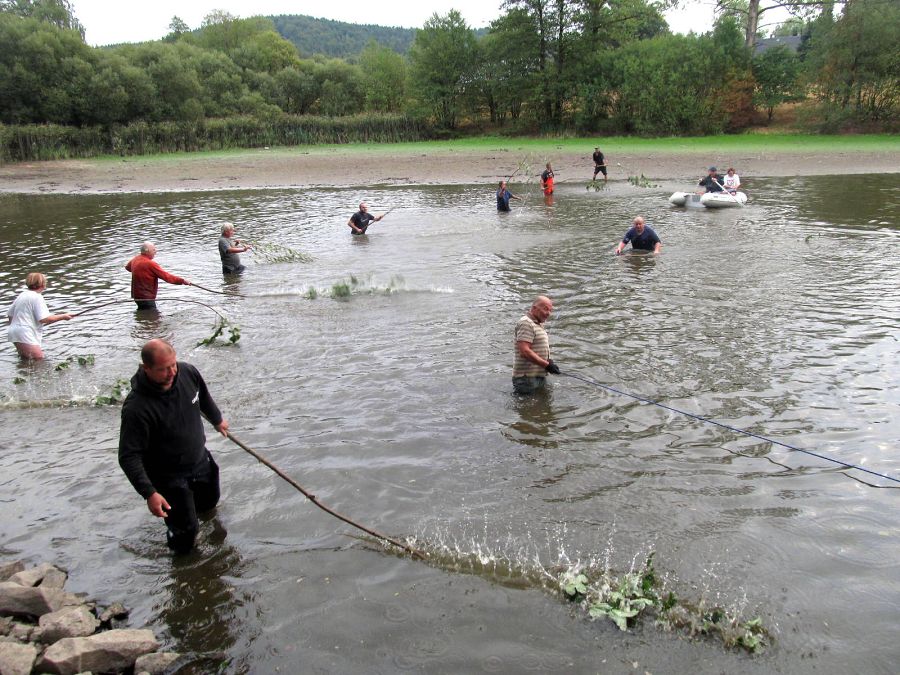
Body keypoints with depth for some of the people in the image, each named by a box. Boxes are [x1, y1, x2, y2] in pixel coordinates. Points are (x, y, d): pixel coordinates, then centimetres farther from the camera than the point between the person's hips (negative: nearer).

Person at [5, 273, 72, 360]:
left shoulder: (22, 295, 15)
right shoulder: (37, 297, -11)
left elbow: (10, 314, 22)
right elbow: (44, 319, -19)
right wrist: (63, 317, -11)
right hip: (25, 335, -10)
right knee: (40, 361, -14)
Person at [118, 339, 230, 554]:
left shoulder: (188, 372, -16)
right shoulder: (136, 408, -34)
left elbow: (204, 397, 8)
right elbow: (128, 457, -28)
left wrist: (217, 420, 25)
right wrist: (149, 493, -34)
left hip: (201, 461, 6)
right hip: (168, 477, -6)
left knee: (210, 502, 26)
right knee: (186, 532, 2)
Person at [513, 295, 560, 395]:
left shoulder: (539, 324, 20)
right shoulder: (526, 323, -13)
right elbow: (525, 351, -24)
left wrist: (549, 361, 4)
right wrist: (547, 365, -23)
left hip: (540, 377, 10)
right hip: (527, 378, -10)